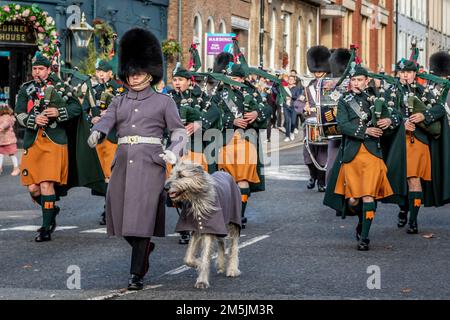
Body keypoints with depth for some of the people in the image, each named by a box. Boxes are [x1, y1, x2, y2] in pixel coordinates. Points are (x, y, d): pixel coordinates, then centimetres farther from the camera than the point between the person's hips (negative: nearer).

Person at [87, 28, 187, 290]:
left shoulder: (164, 101, 6)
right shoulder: (119, 102, 15)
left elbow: (179, 131, 5)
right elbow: (106, 122, 0)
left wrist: (174, 151, -15)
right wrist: (96, 134, -24)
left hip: (150, 163, -4)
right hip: (123, 162, 4)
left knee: (141, 217, -13)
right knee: (122, 217, 4)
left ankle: (137, 275, -11)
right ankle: (147, 249, 32)